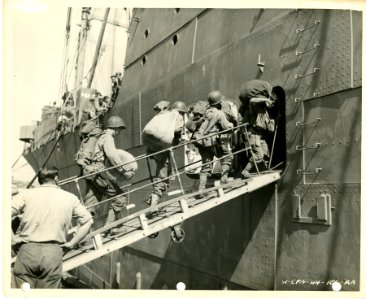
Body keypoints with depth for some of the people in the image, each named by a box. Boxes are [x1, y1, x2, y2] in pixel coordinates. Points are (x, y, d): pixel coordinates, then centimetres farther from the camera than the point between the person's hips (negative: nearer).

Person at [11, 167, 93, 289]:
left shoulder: (27, 194, 9)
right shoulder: (70, 197, 13)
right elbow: (88, 220, 12)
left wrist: (12, 239, 2)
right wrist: (71, 243, 11)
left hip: (27, 250, 0)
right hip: (54, 252, 1)